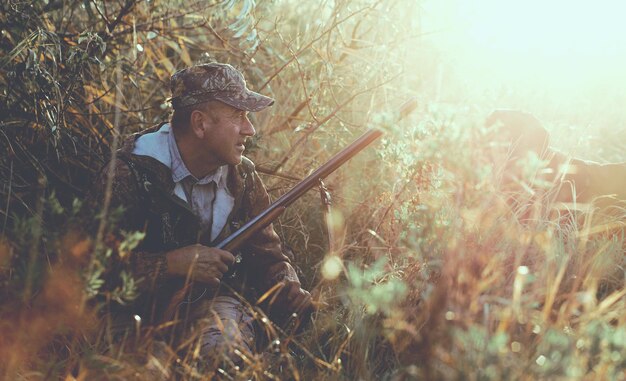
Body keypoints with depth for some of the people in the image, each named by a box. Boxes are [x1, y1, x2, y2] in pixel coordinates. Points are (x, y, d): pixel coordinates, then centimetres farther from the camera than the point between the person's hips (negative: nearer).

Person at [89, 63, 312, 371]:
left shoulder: (242, 176, 8)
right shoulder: (130, 173, -9)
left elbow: (266, 253, 15)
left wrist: (290, 290, -7)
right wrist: (172, 264, -20)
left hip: (216, 299, 3)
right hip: (144, 308, -3)